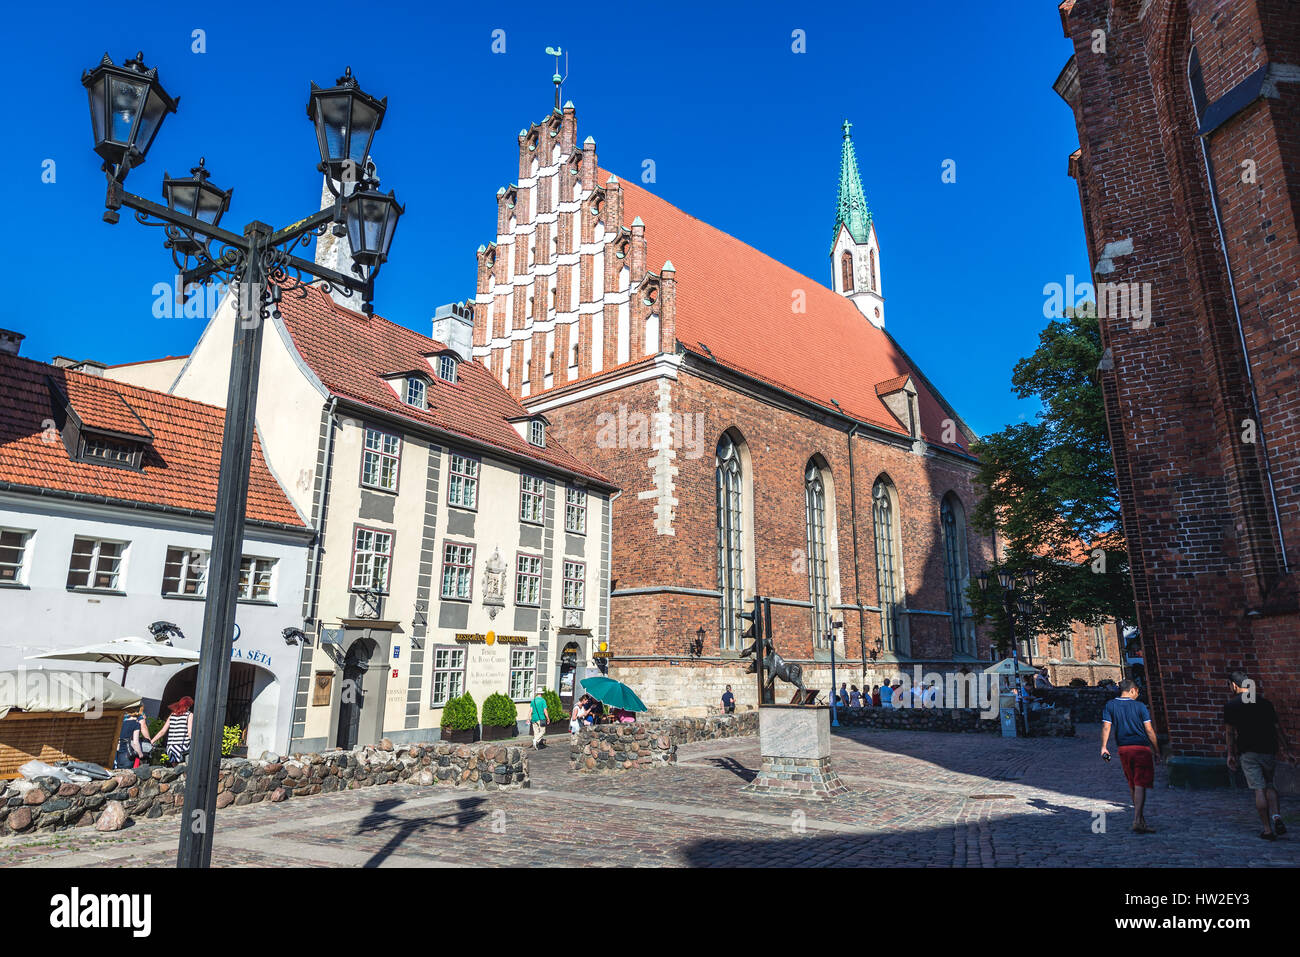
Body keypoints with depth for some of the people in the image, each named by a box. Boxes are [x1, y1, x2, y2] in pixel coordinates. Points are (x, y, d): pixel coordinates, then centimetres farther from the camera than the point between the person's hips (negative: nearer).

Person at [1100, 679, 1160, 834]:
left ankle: (1140, 819, 25)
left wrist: (1104, 747, -4)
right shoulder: (1140, 706, -2)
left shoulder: (1110, 705, 4)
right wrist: (1156, 750, 5)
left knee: (1132, 785, 15)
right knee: (1140, 785, -6)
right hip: (1142, 748, -3)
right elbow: (1149, 730, -3)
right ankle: (1137, 821, -14)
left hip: (1123, 749, 3)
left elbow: (1106, 727, -4)